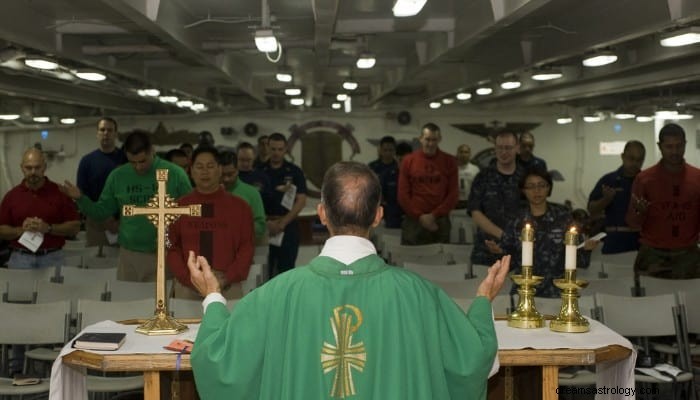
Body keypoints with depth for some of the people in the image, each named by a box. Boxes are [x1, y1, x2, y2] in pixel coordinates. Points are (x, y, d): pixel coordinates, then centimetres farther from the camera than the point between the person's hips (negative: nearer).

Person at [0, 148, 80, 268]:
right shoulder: (12, 195, 5)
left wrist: (49, 228, -15)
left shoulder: (60, 192, 0)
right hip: (20, 259, 1)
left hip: (52, 259, -1)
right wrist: (21, 230, -12)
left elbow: (75, 226, -1)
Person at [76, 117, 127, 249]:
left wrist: (119, 217, -11)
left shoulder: (126, 159, 4)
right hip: (96, 220, 1)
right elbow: (81, 193, 4)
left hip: (123, 220, -1)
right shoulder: (87, 160, 7)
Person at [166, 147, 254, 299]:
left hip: (228, 288, -1)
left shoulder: (240, 206, 5)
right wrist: (190, 278, -8)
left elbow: (247, 247, 2)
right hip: (186, 287, 1)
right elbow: (171, 248, 5)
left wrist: (228, 278, -10)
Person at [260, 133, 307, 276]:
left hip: (288, 226, -1)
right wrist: (266, 222, -10)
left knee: (286, 269, 1)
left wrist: (282, 223, -11)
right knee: (265, 270, 4)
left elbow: (301, 201, -3)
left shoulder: (295, 172, 3)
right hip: (264, 227, 1)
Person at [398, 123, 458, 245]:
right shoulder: (408, 161, 4)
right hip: (413, 221, 0)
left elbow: (453, 194, 2)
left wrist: (434, 215, -8)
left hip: (440, 222, 0)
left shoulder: (449, 161, 5)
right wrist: (420, 216, -7)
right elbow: (403, 195, 2)